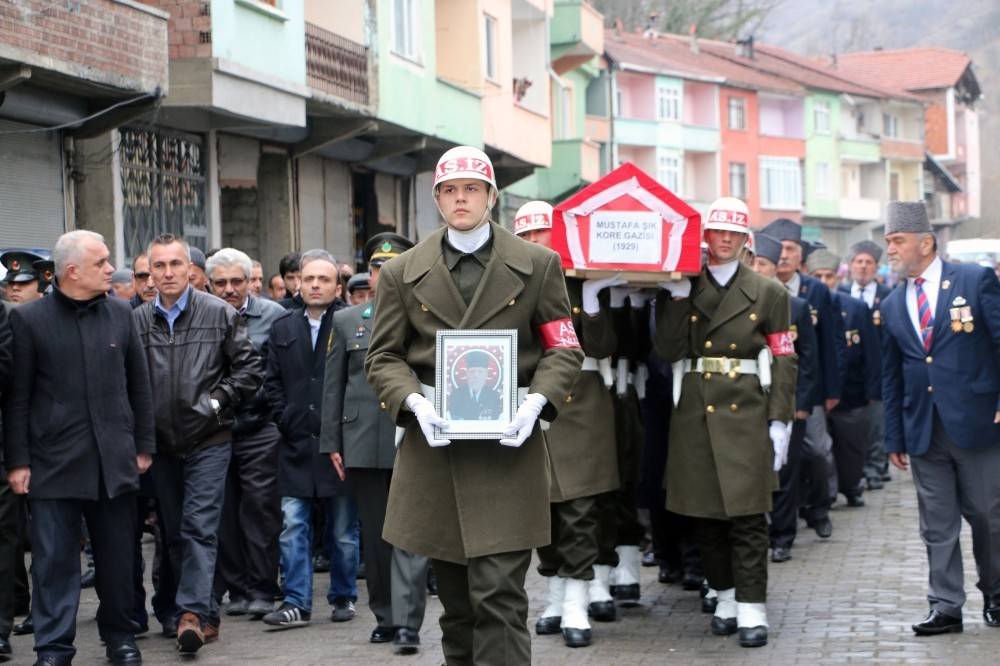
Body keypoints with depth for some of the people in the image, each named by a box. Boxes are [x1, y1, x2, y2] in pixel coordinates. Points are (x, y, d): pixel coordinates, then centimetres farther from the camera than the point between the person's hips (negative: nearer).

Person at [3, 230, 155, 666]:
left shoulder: (121, 314, 6)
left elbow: (139, 385, 11)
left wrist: (144, 446, 9)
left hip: (114, 461, 3)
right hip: (54, 462, -3)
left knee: (118, 557, 10)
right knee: (55, 560, 0)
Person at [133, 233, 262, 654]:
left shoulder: (219, 314, -3)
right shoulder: (138, 321, 2)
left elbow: (249, 367, 1)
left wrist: (218, 400, -8)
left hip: (208, 441, -3)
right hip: (162, 443, 3)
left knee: (199, 527, -10)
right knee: (174, 532, 10)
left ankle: (192, 612, -13)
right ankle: (204, 615, 21)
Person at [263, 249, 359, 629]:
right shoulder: (283, 328, 11)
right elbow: (273, 382, 14)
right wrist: (286, 419, 2)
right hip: (296, 442, 3)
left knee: (343, 528, 7)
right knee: (293, 524, -3)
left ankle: (343, 596, 20)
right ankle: (296, 603, -1)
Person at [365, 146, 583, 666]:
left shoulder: (538, 265, 5)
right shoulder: (402, 273, 8)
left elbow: (564, 349, 6)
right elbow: (383, 357, 9)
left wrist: (536, 401, -13)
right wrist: (415, 402, -11)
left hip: (506, 448, -2)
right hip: (433, 447, 2)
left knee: (499, 595, -10)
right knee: (455, 602, 11)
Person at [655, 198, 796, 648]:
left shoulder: (768, 293, 4)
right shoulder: (683, 290, 8)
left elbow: (784, 362, 1)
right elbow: (669, 350, -3)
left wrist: (780, 421, -6)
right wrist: (676, 298, -10)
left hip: (746, 414, -2)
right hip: (695, 413, 2)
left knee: (747, 517, -5)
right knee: (705, 516, 7)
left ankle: (752, 611, -3)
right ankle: (725, 598, 20)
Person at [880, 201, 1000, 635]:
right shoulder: (891, 306, 11)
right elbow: (891, 376, 14)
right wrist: (894, 437, 11)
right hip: (924, 432, 4)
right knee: (937, 525, 6)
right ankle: (946, 607, 12)